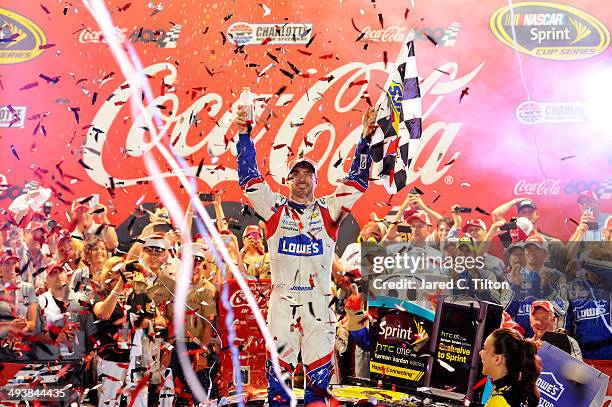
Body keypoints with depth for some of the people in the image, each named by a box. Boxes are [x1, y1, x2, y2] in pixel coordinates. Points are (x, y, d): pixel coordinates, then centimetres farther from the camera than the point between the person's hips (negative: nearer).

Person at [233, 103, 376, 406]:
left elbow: (357, 181, 4)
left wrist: (365, 138, -3)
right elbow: (249, 177, 3)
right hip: (282, 299, -1)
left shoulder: (328, 211, 7)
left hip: (319, 301, 1)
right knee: (279, 362, 2)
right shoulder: (275, 208, 6)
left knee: (320, 367, 5)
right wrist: (244, 135, -2)